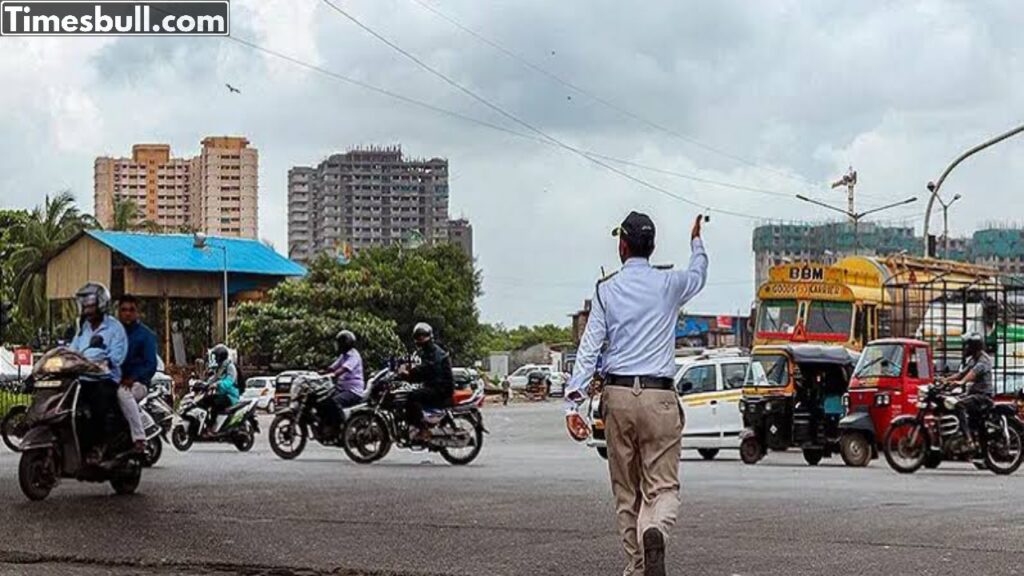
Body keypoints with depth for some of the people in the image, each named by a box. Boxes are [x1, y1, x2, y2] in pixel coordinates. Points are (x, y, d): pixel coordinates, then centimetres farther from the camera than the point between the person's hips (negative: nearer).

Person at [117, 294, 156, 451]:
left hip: (137, 382, -5)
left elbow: (151, 366, -6)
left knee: (123, 392, -38)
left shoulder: (146, 334, 3)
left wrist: (133, 379, -21)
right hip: (114, 380, 5)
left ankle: (139, 437, -39)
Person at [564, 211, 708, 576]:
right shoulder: (669, 284, 4)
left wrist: (574, 400, -4)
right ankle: (654, 531, -34)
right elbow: (698, 276, 28)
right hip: (659, 396, -1)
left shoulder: (606, 290, 3)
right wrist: (697, 244, 49)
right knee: (663, 485, -3)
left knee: (625, 490, 12)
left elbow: (590, 347, -3)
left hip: (618, 395, 1)